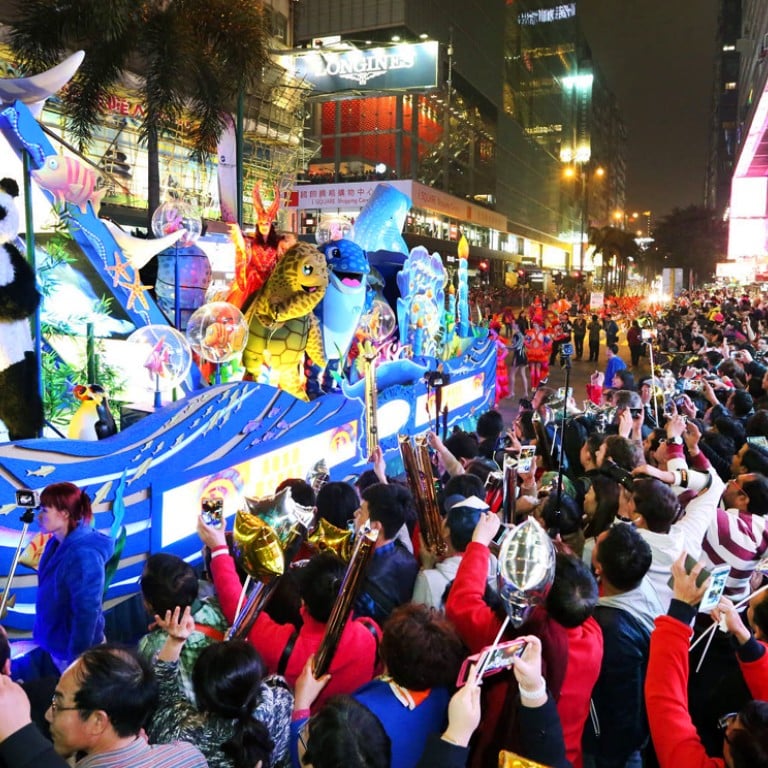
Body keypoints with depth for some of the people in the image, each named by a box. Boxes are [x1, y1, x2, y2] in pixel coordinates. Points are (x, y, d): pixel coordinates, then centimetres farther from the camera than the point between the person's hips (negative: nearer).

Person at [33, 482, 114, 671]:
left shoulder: (83, 556, -30)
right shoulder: (56, 543, -3)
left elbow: (87, 612, -27)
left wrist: (76, 659, -22)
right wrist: (40, 628, 16)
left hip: (75, 647, -8)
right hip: (57, 642, 8)